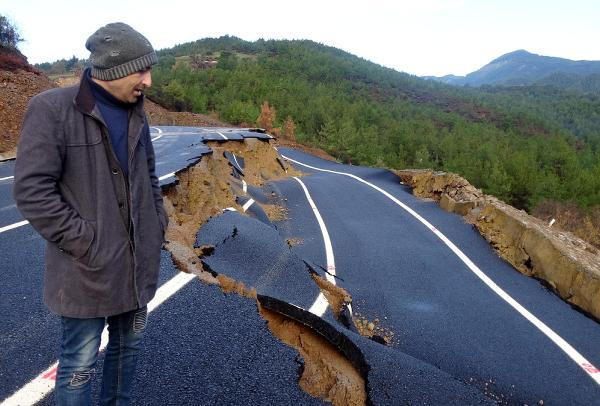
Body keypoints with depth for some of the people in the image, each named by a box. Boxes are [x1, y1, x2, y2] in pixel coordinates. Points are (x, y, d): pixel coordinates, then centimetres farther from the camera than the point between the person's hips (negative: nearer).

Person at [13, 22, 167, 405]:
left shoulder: (136, 114, 5)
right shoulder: (52, 109, -15)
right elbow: (32, 190, -18)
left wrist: (158, 225, 8)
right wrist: (84, 243, -17)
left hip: (137, 262, 7)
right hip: (89, 266, -6)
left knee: (129, 344, 20)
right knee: (80, 364, 7)